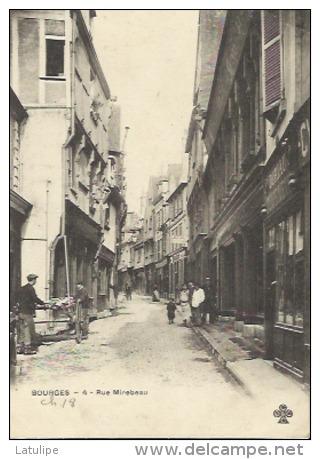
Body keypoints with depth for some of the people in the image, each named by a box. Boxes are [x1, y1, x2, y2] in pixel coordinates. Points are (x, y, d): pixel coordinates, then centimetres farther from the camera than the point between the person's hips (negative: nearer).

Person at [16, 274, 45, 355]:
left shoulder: (21, 288, 14)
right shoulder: (31, 288, -11)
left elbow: (17, 299, 17)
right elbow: (35, 299, -15)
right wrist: (43, 303, -4)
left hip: (20, 311, 8)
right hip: (27, 312, -8)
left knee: (21, 330, 13)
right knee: (28, 330, -4)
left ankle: (20, 348, 15)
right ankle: (28, 348, -3)